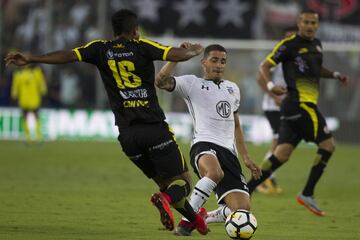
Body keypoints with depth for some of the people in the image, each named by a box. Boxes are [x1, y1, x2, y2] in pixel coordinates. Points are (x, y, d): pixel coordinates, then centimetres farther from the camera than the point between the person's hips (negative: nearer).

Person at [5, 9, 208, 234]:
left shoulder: (101, 49, 6)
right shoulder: (141, 46, 0)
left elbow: (68, 55, -5)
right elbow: (176, 54, -9)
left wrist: (30, 59, -3)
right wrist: (195, 51, 12)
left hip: (127, 134, 4)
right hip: (155, 129, -4)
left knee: (164, 182, 21)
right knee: (182, 183, -3)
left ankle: (194, 218, 18)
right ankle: (165, 199, -34)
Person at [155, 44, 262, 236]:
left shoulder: (233, 89, 26)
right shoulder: (192, 83, 8)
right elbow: (161, 82, -9)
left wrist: (245, 157, 27)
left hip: (229, 151, 6)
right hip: (204, 146, -6)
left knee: (242, 209, -9)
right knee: (215, 173, -43)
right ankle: (186, 221, -28)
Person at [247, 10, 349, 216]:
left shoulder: (316, 44, 18)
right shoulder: (290, 44, -7)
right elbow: (264, 66, -5)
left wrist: (335, 75, 19)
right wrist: (270, 85, -23)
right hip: (299, 103, -8)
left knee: (282, 154, 3)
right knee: (328, 145, -9)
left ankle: (245, 192, 1)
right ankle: (307, 194, -4)